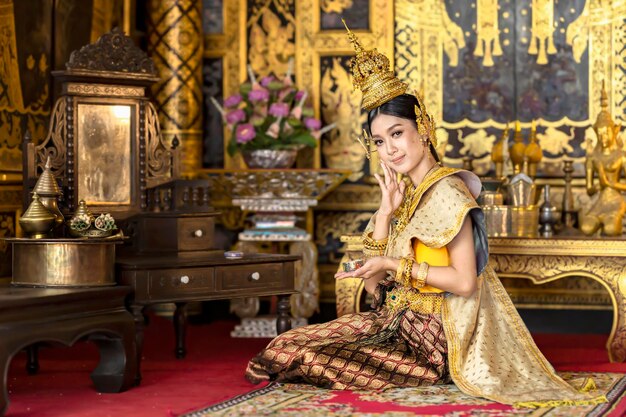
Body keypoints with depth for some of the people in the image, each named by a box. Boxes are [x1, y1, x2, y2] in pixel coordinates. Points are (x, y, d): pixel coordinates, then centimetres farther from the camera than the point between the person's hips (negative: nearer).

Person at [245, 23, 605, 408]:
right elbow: (375, 287, 5)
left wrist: (395, 265, -18)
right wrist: (385, 215, -4)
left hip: (431, 334, -8)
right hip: (396, 321, 8)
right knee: (288, 345, 2)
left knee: (297, 353, -13)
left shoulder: (446, 192, -16)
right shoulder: (404, 193, 10)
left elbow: (464, 281, -23)